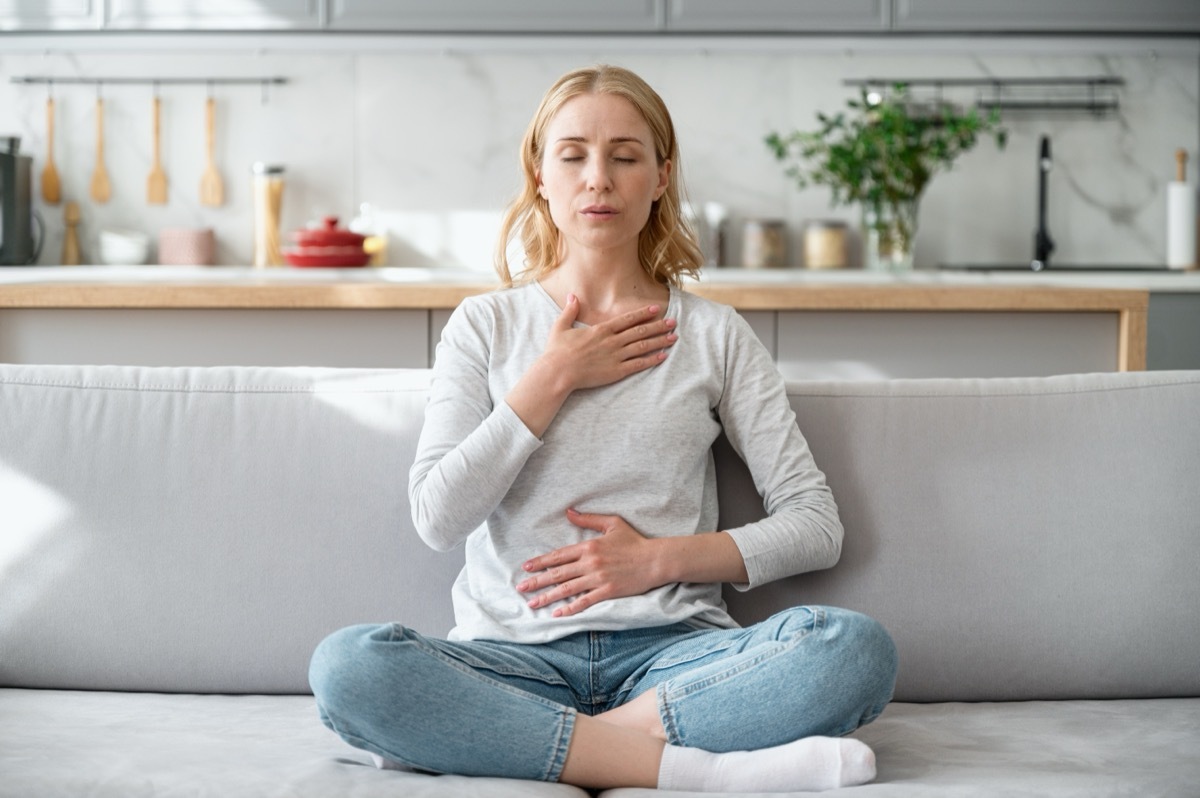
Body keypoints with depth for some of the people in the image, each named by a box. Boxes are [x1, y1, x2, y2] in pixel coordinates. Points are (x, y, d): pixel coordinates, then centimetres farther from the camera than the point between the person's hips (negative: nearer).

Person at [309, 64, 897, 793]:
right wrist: (553, 377, -1)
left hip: (671, 650, 0)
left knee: (858, 648, -29)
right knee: (347, 665, -32)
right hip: (514, 655, 0)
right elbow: (439, 518, -1)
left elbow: (817, 526, 8)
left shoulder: (714, 335, 12)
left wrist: (661, 557, -4)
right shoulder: (486, 326, 13)